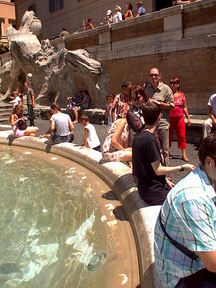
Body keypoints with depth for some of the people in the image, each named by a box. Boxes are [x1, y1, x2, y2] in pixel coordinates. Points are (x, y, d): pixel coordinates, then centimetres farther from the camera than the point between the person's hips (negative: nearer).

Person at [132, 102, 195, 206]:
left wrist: (166, 180, 9)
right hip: (153, 193, -9)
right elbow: (158, 170, -20)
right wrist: (182, 167, -11)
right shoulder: (149, 139, -23)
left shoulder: (138, 136, 4)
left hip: (145, 188, 9)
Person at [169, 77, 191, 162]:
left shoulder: (181, 95, 7)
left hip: (180, 118, 2)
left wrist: (188, 117, 10)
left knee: (182, 135, 2)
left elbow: (184, 107, 11)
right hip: (170, 118, -2)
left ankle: (184, 154, 9)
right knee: (168, 135, 7)